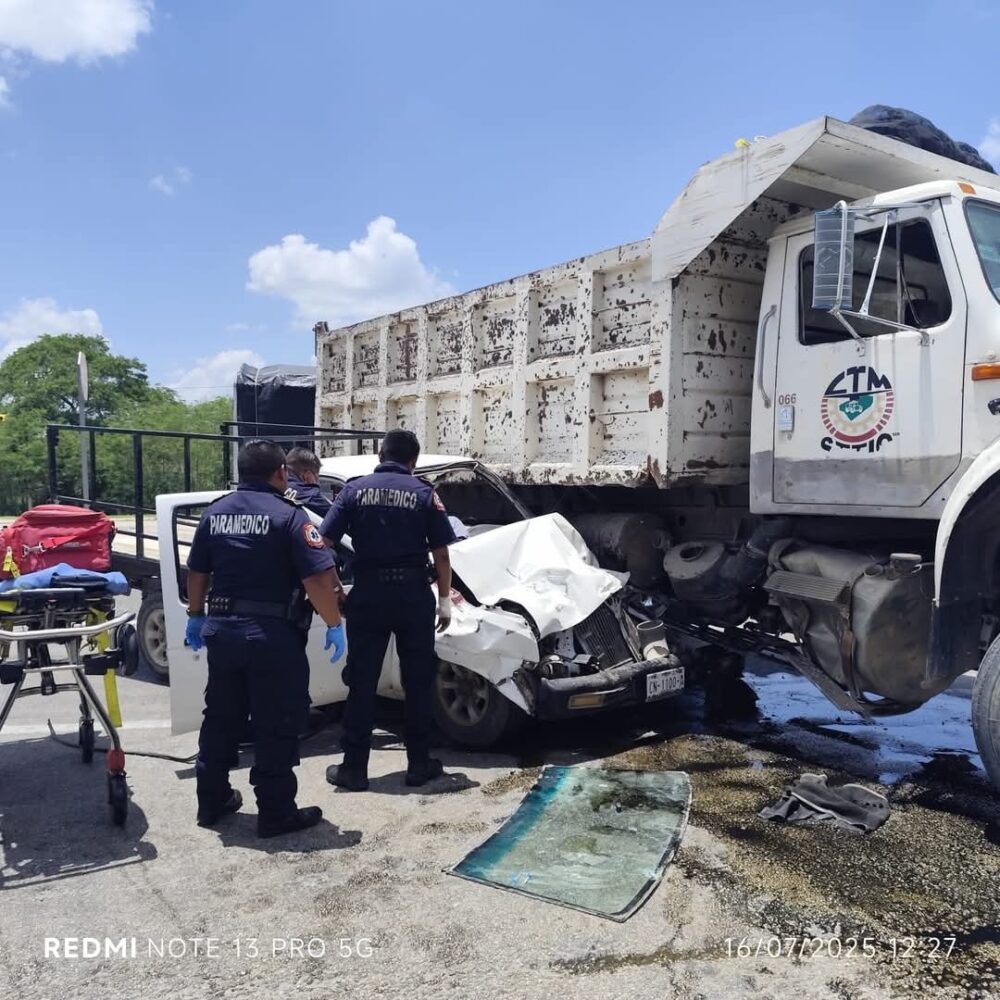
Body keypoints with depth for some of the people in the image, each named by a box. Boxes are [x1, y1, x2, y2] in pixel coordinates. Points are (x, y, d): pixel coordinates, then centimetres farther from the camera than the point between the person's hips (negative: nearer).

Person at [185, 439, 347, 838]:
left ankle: (212, 802, 30)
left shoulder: (215, 512, 8)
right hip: (273, 635, -6)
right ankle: (276, 814, 10)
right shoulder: (288, 515, -12)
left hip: (221, 630, 7)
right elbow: (318, 579, -19)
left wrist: (196, 618, 27)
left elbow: (196, 572, 15)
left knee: (220, 719, 19)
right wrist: (335, 625, -8)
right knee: (276, 728, 3)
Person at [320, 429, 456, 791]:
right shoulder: (424, 492, 1)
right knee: (418, 683, 10)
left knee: (361, 683, 7)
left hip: (367, 595, 1)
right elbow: (440, 553, -2)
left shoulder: (355, 490, 3)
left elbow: (325, 542, -3)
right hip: (413, 595, 0)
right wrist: (444, 599, 6)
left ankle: (354, 768, 12)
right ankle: (419, 764, 17)